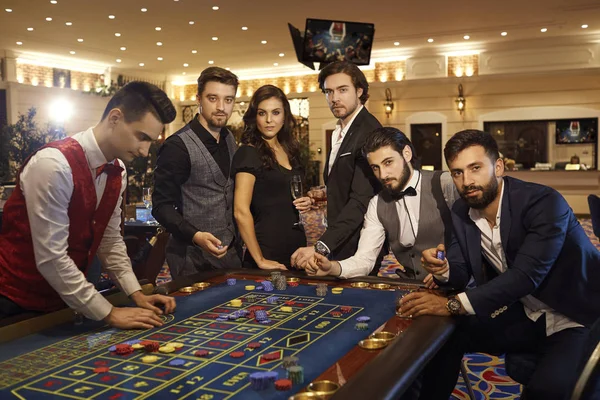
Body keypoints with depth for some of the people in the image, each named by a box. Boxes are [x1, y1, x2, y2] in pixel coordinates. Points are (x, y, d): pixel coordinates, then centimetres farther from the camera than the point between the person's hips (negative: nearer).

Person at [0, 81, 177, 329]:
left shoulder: (117, 172, -2)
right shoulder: (54, 164, -26)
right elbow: (50, 258, -27)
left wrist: (136, 294, -4)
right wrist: (108, 313, -23)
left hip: (66, 299, 7)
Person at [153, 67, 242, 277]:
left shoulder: (230, 140, 8)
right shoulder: (178, 146, -16)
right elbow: (161, 206, -17)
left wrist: (237, 243, 10)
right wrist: (195, 236, -30)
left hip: (231, 252, 7)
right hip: (194, 260, -7)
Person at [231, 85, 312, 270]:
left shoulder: (290, 151, 9)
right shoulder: (248, 154, -12)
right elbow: (241, 211, -18)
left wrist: (304, 203, 3)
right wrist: (260, 260, -17)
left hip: (297, 245, 7)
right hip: (268, 249, -7)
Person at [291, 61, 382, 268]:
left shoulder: (369, 132, -18)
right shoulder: (340, 132, 13)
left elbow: (361, 200, -25)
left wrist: (321, 247, -30)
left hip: (357, 247, -8)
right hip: (337, 243, 8)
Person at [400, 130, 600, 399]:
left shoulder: (544, 202, -24)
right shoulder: (462, 211, -4)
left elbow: (526, 275, -34)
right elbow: (461, 274, 0)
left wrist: (453, 305, -40)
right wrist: (443, 270, -25)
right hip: (525, 315, 6)